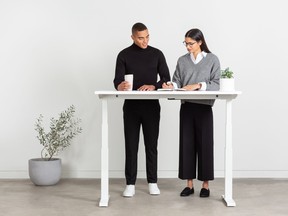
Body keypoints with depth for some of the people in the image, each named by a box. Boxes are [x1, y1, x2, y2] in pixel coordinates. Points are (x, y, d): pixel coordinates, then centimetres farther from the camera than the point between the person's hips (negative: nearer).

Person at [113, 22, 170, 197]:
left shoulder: (157, 54, 4)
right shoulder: (124, 55, 1)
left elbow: (166, 78, 0)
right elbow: (117, 80, -9)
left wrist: (154, 86, -21)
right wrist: (120, 86, -33)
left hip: (152, 106, 1)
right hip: (131, 106, 0)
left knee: (151, 145, 5)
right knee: (131, 145, 2)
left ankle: (153, 182, 16)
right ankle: (130, 184, 10)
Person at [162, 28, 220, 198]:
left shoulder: (212, 59, 1)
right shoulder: (182, 61, 10)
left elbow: (216, 84, -6)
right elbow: (177, 81, 6)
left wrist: (198, 85, -19)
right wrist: (171, 85, -15)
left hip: (204, 107, -3)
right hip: (186, 106, 3)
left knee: (204, 144, 1)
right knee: (187, 144, 3)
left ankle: (205, 184, 11)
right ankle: (189, 184, 11)